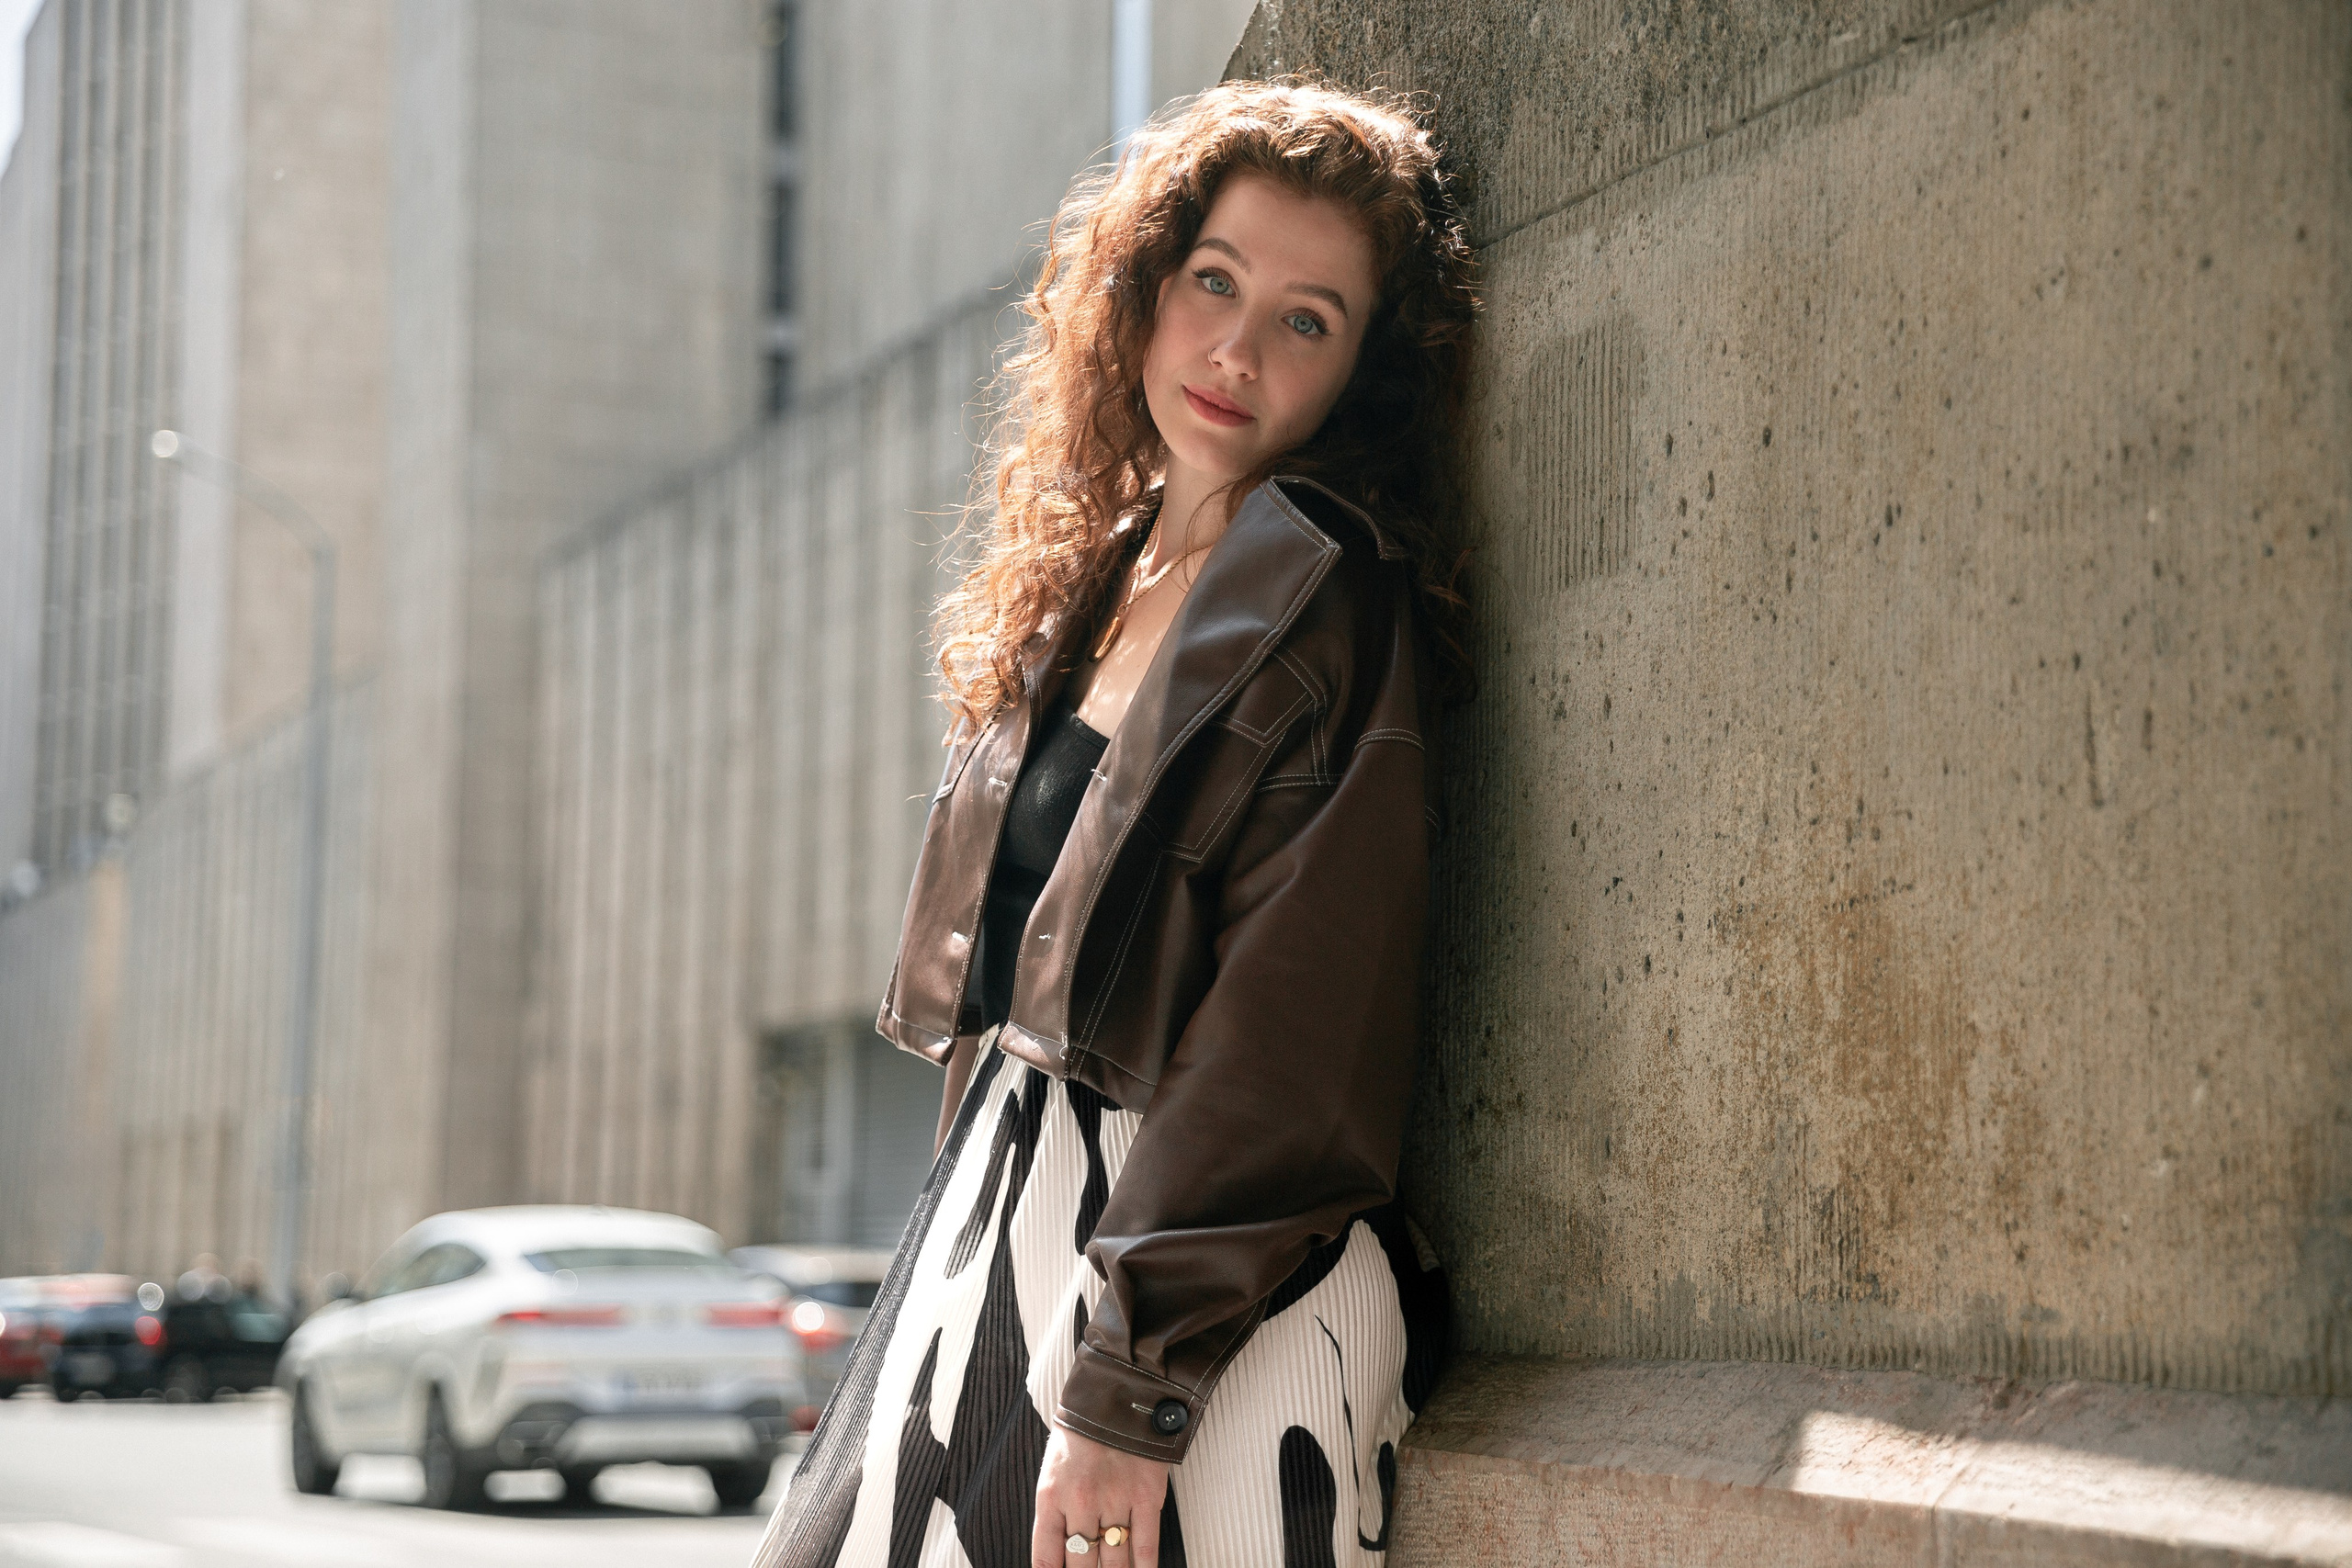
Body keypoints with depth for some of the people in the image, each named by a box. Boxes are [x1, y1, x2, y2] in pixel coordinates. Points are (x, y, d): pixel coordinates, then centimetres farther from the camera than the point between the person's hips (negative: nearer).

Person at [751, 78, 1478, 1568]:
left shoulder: (1326, 602, -11)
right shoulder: (1091, 579, 13)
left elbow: (1290, 1026, -18)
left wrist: (1127, 1389, -21)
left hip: (1215, 1301, -7)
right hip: (999, 1234, 8)